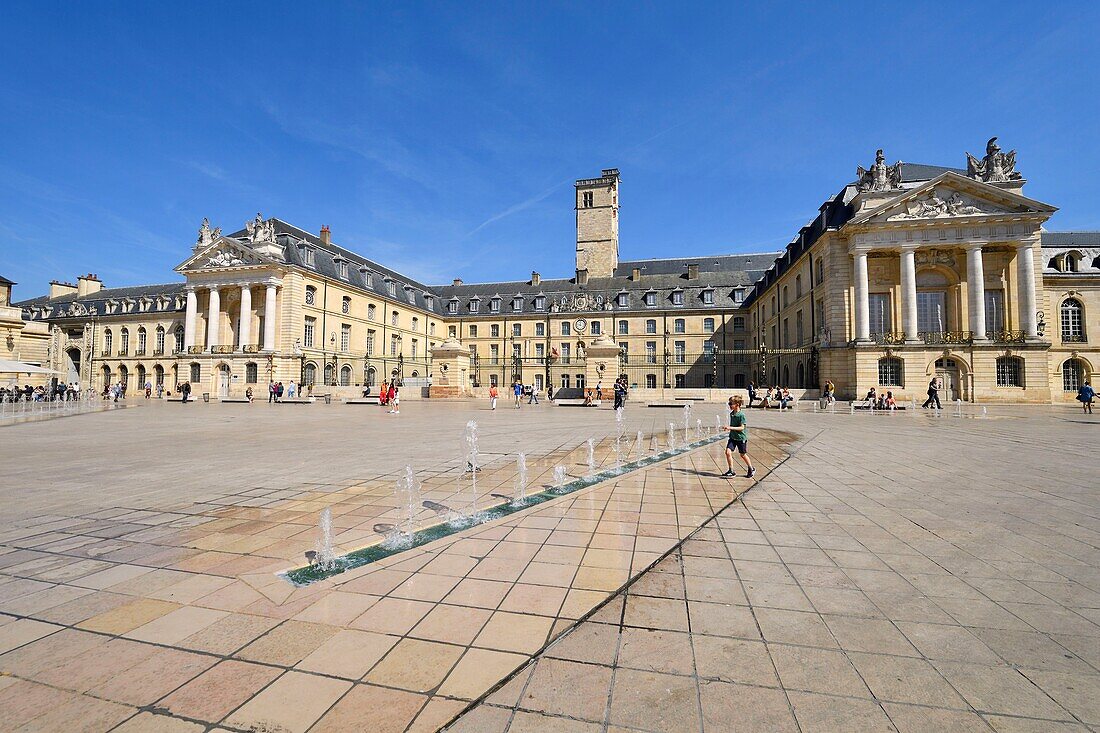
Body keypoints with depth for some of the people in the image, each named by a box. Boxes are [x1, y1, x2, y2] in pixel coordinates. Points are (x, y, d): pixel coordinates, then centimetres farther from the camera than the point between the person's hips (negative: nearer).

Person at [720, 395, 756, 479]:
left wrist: (730, 428, -29)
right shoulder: (731, 414, 3)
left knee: (742, 455, 9)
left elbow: (742, 427, -22)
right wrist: (727, 427, 3)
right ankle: (731, 471, 3)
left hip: (741, 437, -6)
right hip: (732, 436, 6)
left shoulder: (741, 415, -19)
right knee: (728, 452, -8)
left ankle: (751, 469, 33)